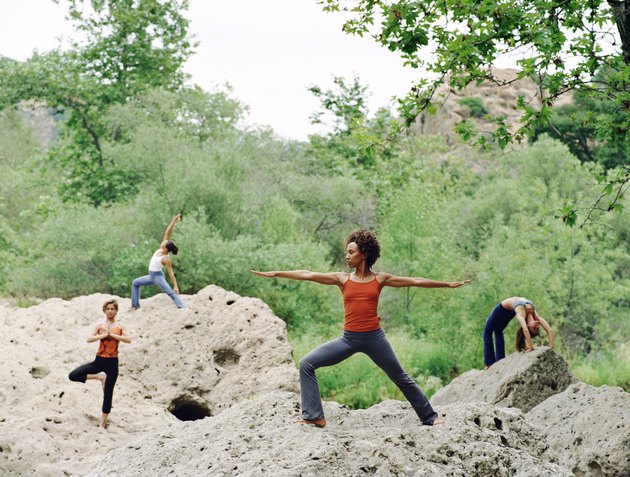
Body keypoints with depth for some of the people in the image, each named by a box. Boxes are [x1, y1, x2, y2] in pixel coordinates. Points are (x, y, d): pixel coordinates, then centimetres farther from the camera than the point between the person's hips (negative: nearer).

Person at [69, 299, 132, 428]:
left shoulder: (120, 327, 1)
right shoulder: (99, 326, 2)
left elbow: (128, 339, -17)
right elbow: (89, 339, -10)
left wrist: (112, 334, -18)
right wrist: (104, 335, -19)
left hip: (112, 362, -2)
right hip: (99, 360, 2)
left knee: (108, 394, 3)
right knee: (73, 376, -12)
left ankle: (103, 423, 16)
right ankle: (99, 376, 2)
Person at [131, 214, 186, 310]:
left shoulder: (166, 259, -24)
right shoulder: (161, 249, -6)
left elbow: (171, 273, -23)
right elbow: (167, 233, -9)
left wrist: (175, 286, -27)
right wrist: (173, 221, -10)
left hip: (158, 276, -10)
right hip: (151, 276, 10)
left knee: (170, 292, -21)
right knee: (135, 283, 22)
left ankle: (183, 307, -32)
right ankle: (135, 305, 28)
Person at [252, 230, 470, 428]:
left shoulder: (380, 279, 2)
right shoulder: (342, 279, 4)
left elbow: (414, 281, 6)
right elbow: (308, 275, -1)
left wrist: (447, 284, 8)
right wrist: (275, 274, -4)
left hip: (374, 337, -1)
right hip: (349, 338, 1)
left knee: (401, 378, 7)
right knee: (306, 364, -9)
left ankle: (430, 417, 24)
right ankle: (314, 416, -6)